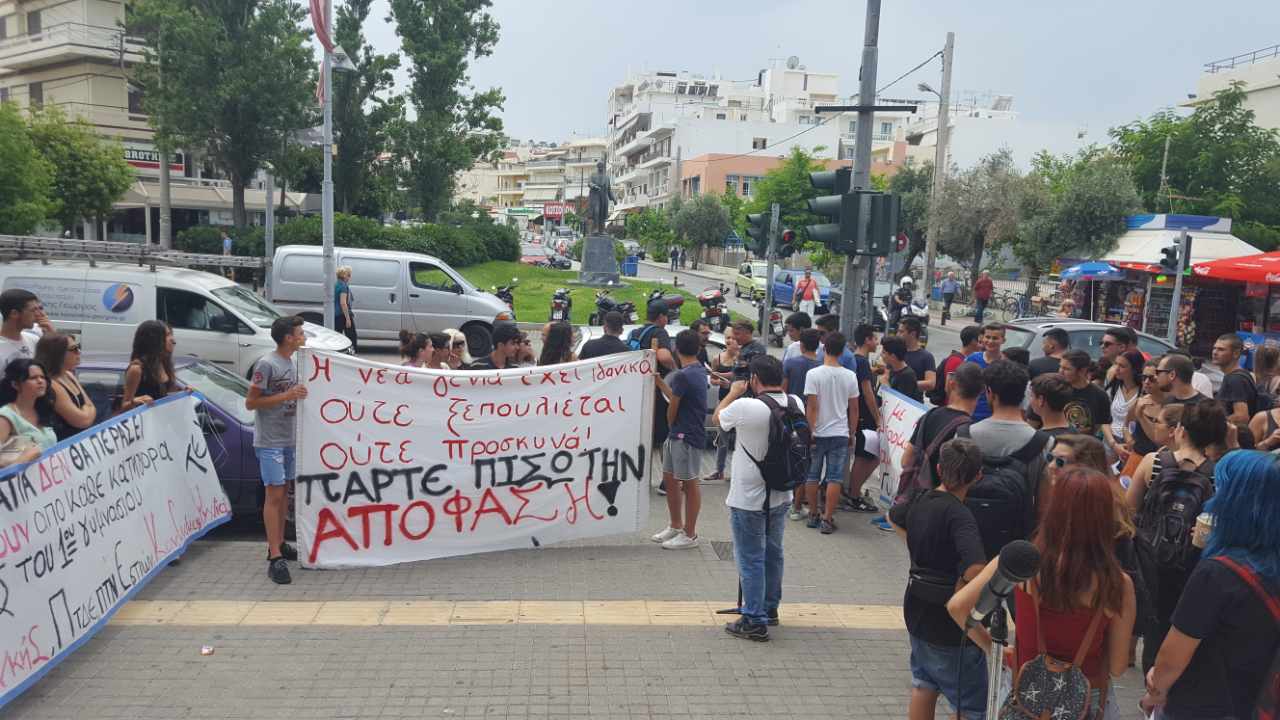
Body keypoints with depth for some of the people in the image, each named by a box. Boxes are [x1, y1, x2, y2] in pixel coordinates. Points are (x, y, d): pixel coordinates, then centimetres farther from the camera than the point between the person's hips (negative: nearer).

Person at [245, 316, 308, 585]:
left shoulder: (291, 362, 11)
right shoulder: (266, 364, -15)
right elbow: (250, 403, -16)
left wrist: (300, 394, 6)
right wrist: (286, 396, -21)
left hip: (289, 439, 8)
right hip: (269, 441, -8)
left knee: (284, 491, 14)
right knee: (274, 494, -10)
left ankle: (279, 545, 25)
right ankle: (275, 559, -9)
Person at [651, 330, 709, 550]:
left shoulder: (683, 375, -20)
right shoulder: (699, 371, 9)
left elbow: (672, 408, -11)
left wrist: (671, 426, 7)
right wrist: (658, 381, 20)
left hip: (687, 437, -10)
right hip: (677, 435, 10)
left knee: (689, 484, 2)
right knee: (669, 479, 18)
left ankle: (689, 534, 13)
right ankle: (676, 526, 31)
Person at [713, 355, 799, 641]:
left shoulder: (746, 407, -23)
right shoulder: (796, 404, -6)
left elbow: (717, 418, -2)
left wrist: (734, 392, 11)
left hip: (748, 499, -6)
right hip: (781, 496, 6)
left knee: (751, 559, 4)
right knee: (773, 553, 20)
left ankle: (754, 621, 10)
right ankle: (770, 608, 36)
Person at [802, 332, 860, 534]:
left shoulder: (814, 374, -10)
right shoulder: (850, 376, 0)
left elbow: (811, 407, -12)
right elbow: (854, 409, 6)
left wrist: (810, 431, -5)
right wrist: (852, 433, 16)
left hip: (818, 433, -1)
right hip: (841, 434, 2)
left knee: (812, 476, 12)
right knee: (835, 478, 3)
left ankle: (813, 515, 19)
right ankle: (827, 519, 3)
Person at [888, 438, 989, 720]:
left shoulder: (919, 502, -1)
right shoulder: (959, 516, -25)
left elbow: (893, 516, 24)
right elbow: (975, 572, -39)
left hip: (916, 609, 8)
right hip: (949, 622, -8)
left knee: (923, 686, 26)